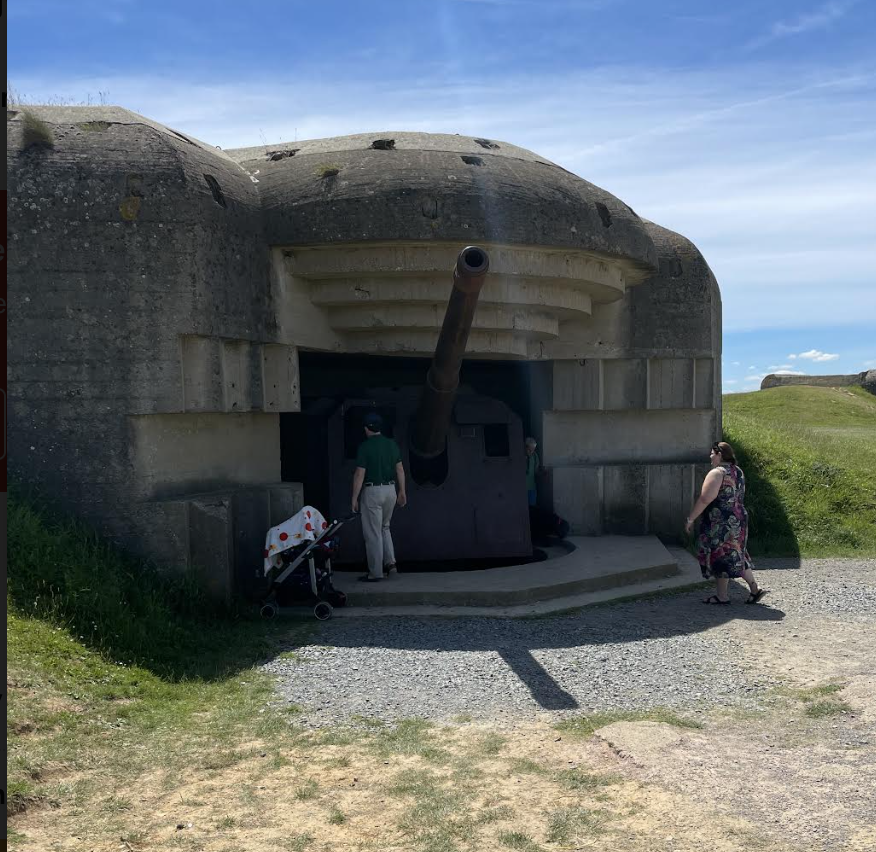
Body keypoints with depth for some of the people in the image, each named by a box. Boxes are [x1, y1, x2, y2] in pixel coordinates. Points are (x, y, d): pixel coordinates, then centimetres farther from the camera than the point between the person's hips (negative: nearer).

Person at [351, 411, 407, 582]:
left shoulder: (365, 446, -12)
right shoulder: (392, 444, 5)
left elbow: (359, 474, -14)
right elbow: (400, 469, 9)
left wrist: (354, 498, -8)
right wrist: (402, 491, 17)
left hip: (372, 491, -6)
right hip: (390, 490, 6)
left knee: (372, 533, 2)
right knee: (384, 527, 23)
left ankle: (375, 573, 6)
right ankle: (390, 562, 11)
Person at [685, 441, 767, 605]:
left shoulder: (717, 473, -16)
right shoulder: (738, 472, 12)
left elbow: (705, 500, -21)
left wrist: (690, 519, -16)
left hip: (720, 524, -9)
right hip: (739, 520, 9)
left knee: (721, 557, 0)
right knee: (737, 555, 17)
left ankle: (722, 596, 8)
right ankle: (755, 588, 16)